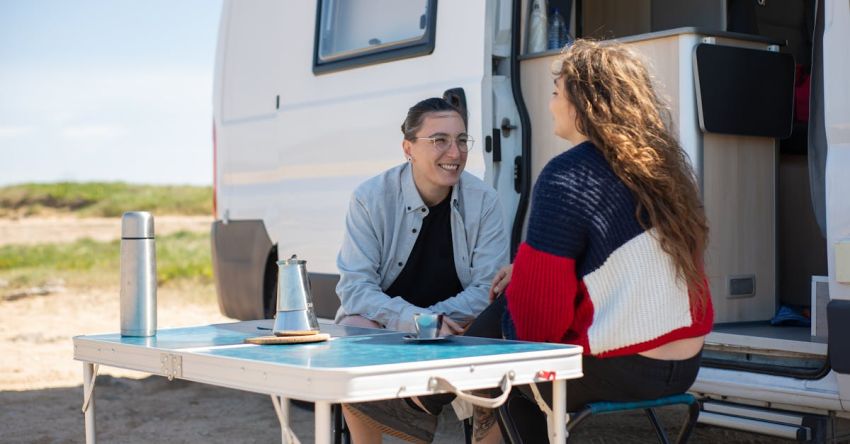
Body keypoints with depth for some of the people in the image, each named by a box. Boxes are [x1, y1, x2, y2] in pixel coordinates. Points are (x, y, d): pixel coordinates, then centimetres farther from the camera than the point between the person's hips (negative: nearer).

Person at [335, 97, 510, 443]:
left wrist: (437, 317, -25)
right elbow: (355, 287, -16)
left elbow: (488, 289, -9)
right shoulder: (371, 198, -10)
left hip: (455, 325, 1)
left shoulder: (483, 201, -7)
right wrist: (413, 320, -31)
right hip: (380, 327, 0)